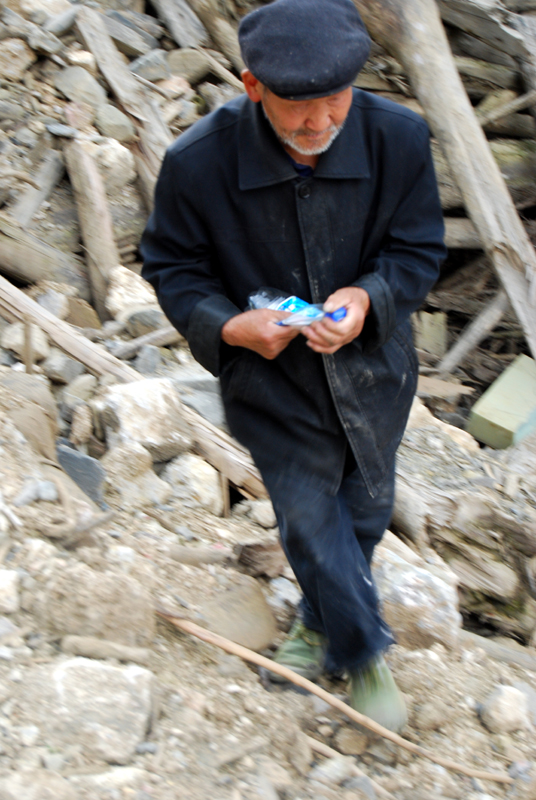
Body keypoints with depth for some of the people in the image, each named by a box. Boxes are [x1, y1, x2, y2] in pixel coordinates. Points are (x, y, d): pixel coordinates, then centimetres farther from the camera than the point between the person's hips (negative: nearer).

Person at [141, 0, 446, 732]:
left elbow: (418, 250, -7)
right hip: (272, 379, -2)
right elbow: (172, 266, -9)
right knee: (311, 521, 4)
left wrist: (367, 299, -29)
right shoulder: (197, 163, -24)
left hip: (371, 369, 3)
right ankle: (365, 653, 32)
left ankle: (320, 620, 52)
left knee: (364, 510, 21)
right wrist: (229, 324, -28)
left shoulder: (399, 139, -20)